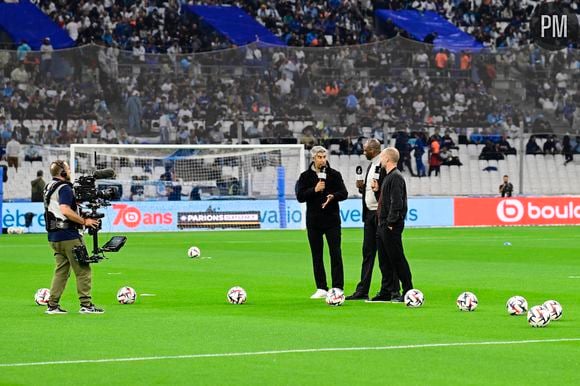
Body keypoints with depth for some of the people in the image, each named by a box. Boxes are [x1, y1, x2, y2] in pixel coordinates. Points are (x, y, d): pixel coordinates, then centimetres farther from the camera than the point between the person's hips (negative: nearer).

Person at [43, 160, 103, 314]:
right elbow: (65, 210, -26)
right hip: (68, 235, -9)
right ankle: (86, 304, -5)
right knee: (83, 270, -3)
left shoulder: (49, 188, 15)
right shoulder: (64, 188, -14)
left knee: (61, 270, 13)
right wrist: (84, 221, -17)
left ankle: (53, 305, 8)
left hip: (53, 236, 9)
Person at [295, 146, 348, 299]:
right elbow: (300, 197, -2)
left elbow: (344, 193, -1)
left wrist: (333, 196, -21)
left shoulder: (334, 174, 4)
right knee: (316, 256, 4)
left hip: (332, 219, -1)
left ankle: (337, 287, -6)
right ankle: (321, 288, 10)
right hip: (314, 220, 1)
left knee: (335, 253, -7)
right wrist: (314, 190, -16)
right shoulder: (306, 176, 5)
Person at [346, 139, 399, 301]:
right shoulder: (371, 166, 16)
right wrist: (362, 187, 5)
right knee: (367, 252, 9)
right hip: (369, 213, 9)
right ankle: (362, 291, 11)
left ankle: (393, 290, 2)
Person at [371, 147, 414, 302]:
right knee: (384, 260, 12)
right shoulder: (388, 176, 17)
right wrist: (377, 190, 9)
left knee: (397, 259, -6)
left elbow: (397, 202, -21)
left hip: (392, 227, -10)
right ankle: (385, 292, 17)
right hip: (383, 225, 10)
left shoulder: (396, 177, -15)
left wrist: (391, 223, -21)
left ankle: (408, 291, -2)